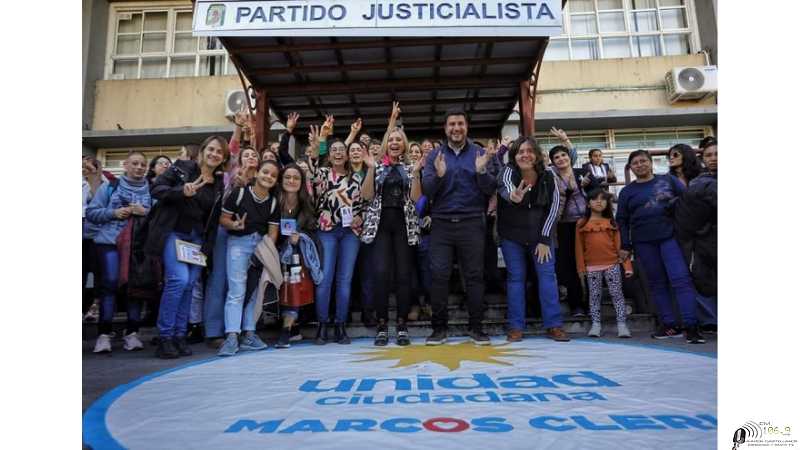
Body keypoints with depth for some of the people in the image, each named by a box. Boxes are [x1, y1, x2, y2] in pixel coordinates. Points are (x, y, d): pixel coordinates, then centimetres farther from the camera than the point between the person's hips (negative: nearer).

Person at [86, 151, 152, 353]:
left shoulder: (151, 190, 8)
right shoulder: (109, 186, 8)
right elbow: (91, 212, 6)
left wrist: (146, 212, -15)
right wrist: (113, 213, -8)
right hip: (110, 242, -1)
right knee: (110, 282, -10)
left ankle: (132, 332, 10)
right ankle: (104, 333, -2)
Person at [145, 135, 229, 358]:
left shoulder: (219, 185, 11)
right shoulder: (181, 168, 0)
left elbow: (213, 220, 11)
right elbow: (156, 189, -7)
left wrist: (207, 246, 3)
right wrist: (182, 192, -23)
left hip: (196, 238, 5)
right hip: (172, 233, -4)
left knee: (190, 284, 0)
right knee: (179, 279, -17)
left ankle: (180, 336, 12)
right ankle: (165, 337, -5)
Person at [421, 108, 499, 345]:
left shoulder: (480, 154, 8)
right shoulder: (435, 155, 9)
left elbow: (491, 189, 1)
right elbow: (427, 191, 1)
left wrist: (481, 171, -17)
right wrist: (438, 174, -18)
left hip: (472, 223, 0)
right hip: (442, 223, 0)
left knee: (474, 275, 3)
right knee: (439, 275, -2)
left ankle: (476, 327, 13)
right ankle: (439, 328, 8)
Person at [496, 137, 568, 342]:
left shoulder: (547, 176, -10)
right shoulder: (508, 171, -17)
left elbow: (553, 207, -5)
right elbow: (504, 188, -41)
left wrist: (545, 239, -9)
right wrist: (513, 196, -66)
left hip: (540, 234, 2)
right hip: (512, 235, -1)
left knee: (547, 275, -2)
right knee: (516, 277, 2)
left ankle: (554, 325, 5)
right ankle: (516, 326, 7)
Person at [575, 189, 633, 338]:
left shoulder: (611, 222, 7)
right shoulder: (582, 223, 5)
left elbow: (619, 244, 4)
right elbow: (579, 246, 4)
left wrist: (627, 265, -1)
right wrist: (581, 266, 0)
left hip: (612, 264, 0)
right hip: (592, 267, 0)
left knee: (616, 293, 2)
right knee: (594, 295, 7)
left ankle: (621, 324, 8)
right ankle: (595, 324, 14)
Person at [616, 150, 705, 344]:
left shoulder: (668, 180, 9)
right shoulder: (627, 191, 11)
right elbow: (622, 220, 10)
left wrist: (673, 202, -13)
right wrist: (625, 246, 5)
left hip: (670, 236, -1)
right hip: (643, 243, 2)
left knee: (681, 279, -11)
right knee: (657, 283, 4)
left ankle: (691, 326, -9)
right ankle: (669, 325, 10)